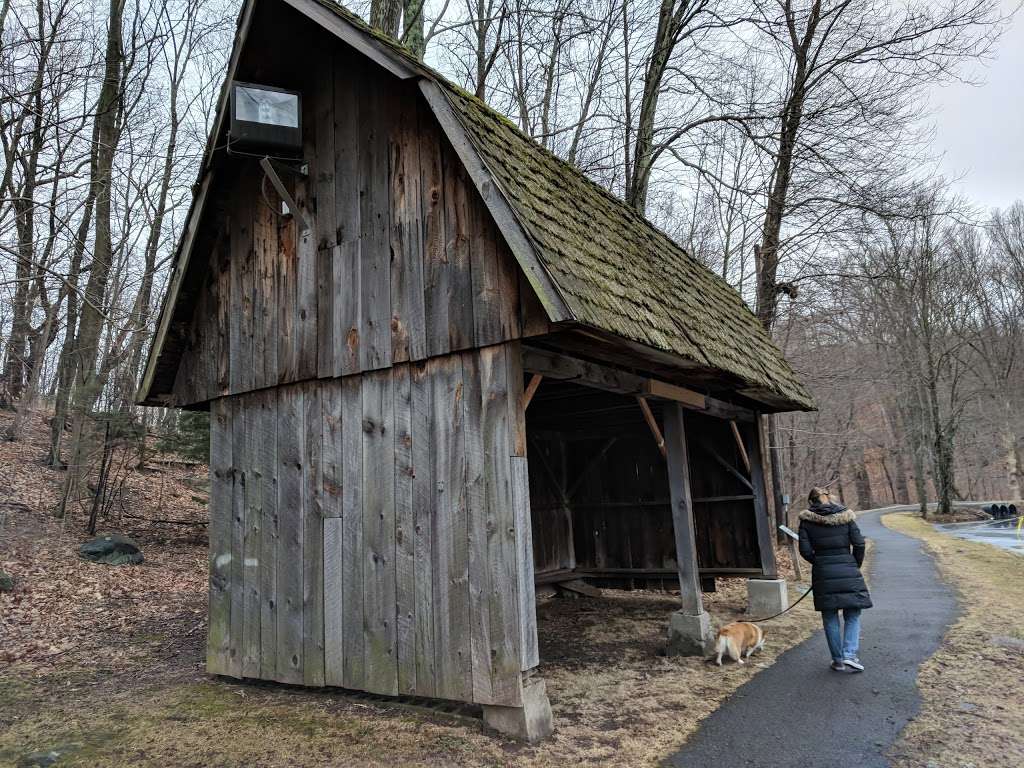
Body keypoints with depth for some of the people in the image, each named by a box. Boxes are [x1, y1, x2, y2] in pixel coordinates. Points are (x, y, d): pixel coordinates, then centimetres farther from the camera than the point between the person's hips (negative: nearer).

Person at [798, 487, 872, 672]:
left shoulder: (807, 519, -1)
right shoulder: (845, 515, 1)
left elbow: (805, 550, -5)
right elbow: (859, 544, -2)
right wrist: (856, 566, 12)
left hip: (823, 573, 0)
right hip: (848, 571, 0)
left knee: (830, 618, 10)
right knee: (852, 615, 11)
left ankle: (838, 660, 14)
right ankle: (849, 654, -4)